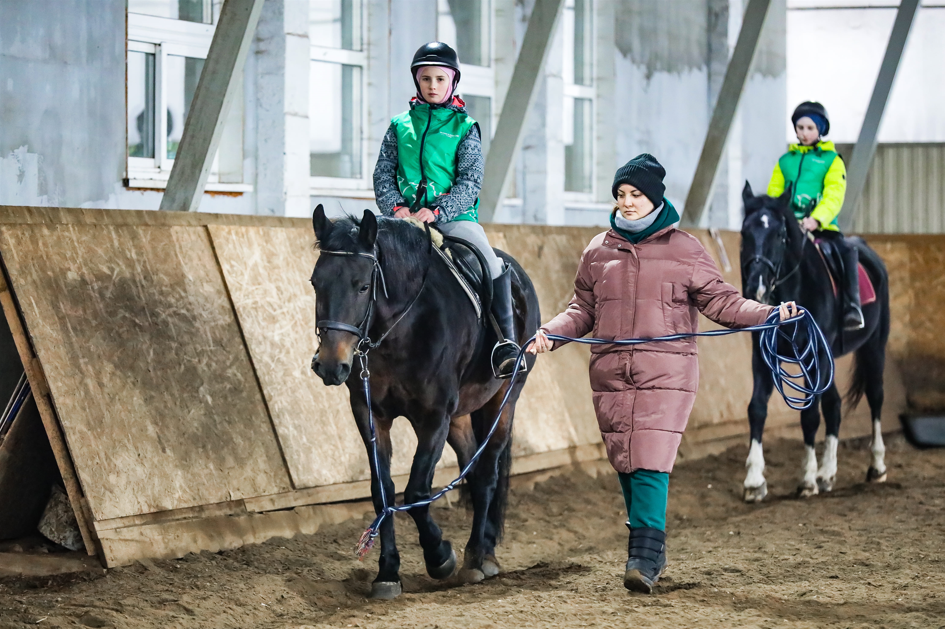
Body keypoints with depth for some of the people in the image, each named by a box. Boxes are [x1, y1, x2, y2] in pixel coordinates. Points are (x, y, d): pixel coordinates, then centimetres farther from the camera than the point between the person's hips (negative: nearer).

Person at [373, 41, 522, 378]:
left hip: (454, 215, -2)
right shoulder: (400, 126, 12)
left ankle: (507, 342, -22)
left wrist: (437, 211, -16)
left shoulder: (465, 127, 6)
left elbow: (470, 180, -2)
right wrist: (395, 206, -10)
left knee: (492, 262, -24)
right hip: (406, 216, 2)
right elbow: (383, 173, 10)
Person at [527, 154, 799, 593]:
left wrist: (769, 314, -10)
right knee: (625, 466, 6)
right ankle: (651, 553, 19)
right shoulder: (598, 251, 12)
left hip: (665, 374, -4)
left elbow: (721, 301, 3)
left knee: (650, 465, -13)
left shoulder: (685, 249, 4)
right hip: (611, 373, 4)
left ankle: (644, 558, -14)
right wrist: (551, 333, -1)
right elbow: (583, 309, 16)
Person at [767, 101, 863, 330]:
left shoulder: (832, 160, 7)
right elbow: (774, 193, 12)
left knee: (847, 251, -28)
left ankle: (852, 308, -26)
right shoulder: (785, 161, 18)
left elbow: (834, 196, -6)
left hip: (822, 226, -3)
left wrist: (816, 219, -25)